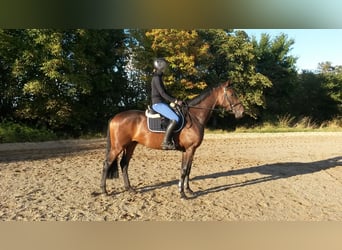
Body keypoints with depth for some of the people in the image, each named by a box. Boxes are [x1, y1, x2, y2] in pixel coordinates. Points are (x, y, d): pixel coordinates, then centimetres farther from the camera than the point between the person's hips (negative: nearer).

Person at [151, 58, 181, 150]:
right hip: (158, 104, -10)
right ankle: (165, 142, -20)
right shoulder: (156, 78, -12)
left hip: (161, 103, 10)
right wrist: (175, 101, -15)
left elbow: (164, 92, 21)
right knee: (175, 119, -23)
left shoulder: (159, 77, 18)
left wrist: (174, 100, 12)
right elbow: (162, 93, -18)